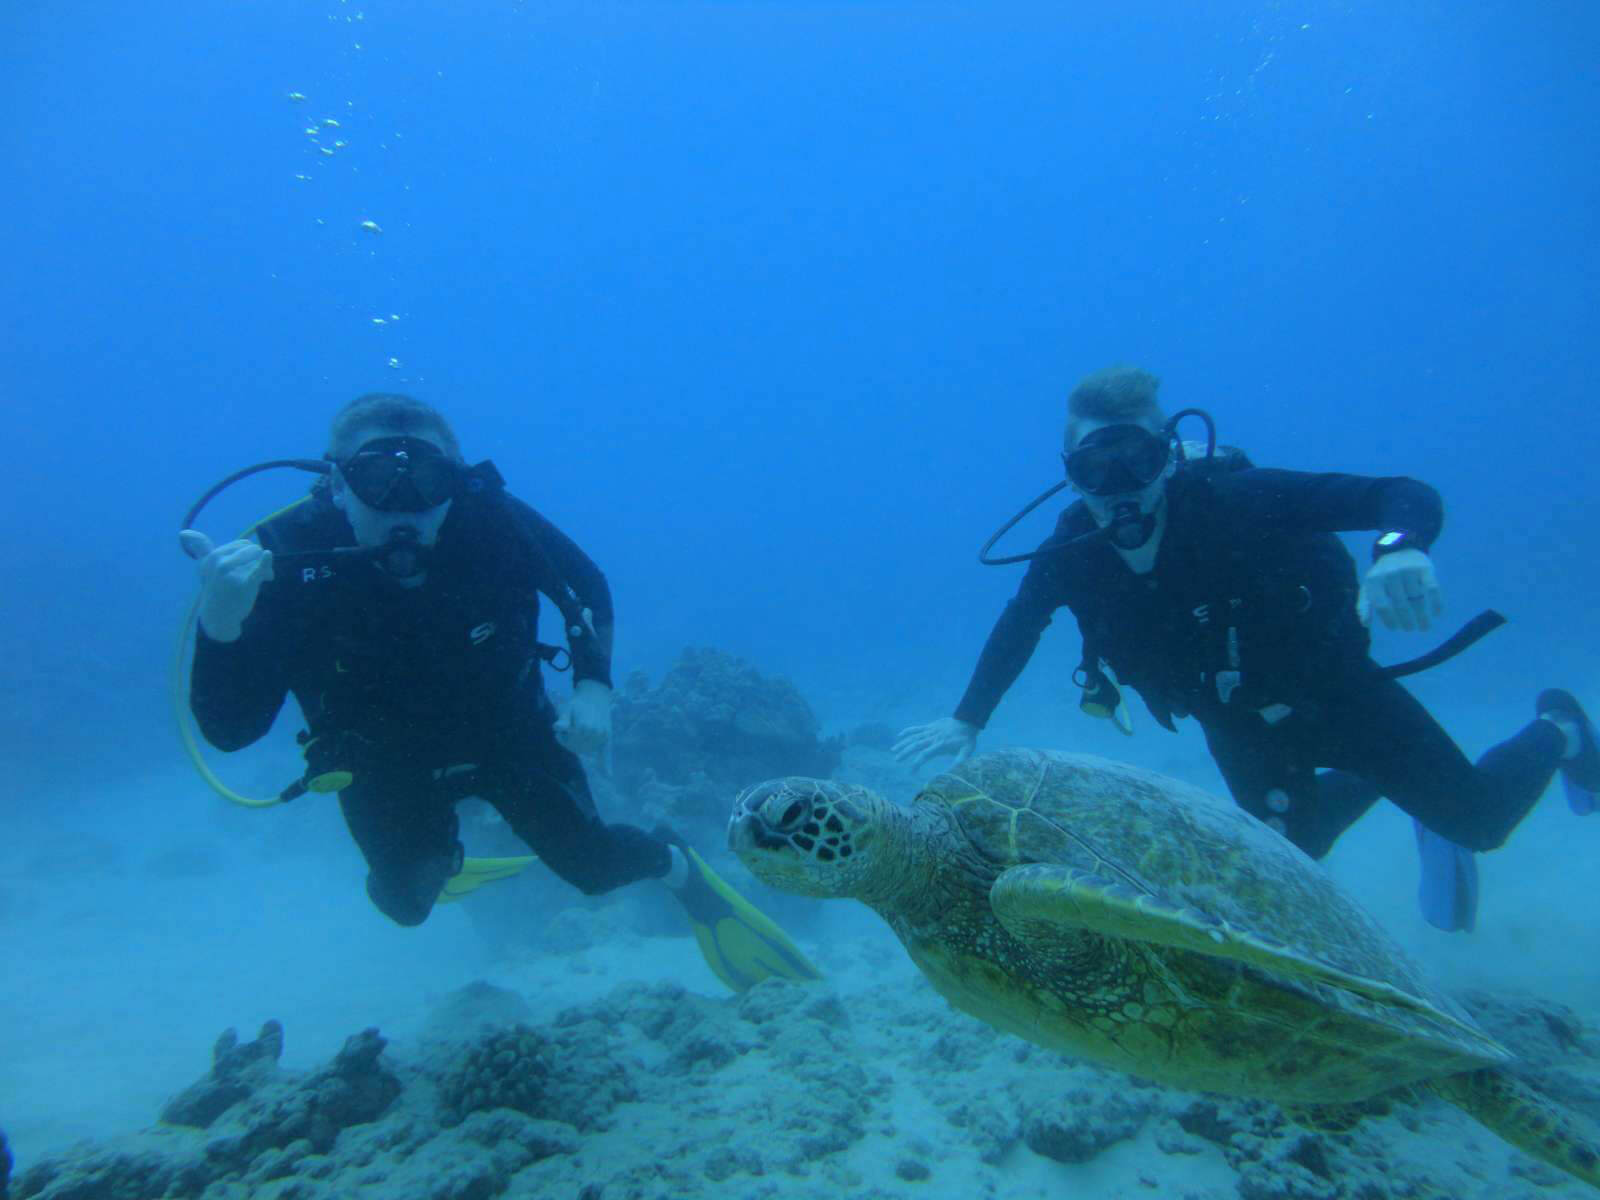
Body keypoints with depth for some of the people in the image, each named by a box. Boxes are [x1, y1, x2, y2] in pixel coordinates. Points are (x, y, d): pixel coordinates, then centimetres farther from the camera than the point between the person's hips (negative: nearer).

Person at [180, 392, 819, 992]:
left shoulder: (487, 517, -30)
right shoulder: (287, 560, -32)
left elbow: (588, 586, -11)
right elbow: (229, 730, -31)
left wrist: (594, 687, -23)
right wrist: (221, 625, -49)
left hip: (508, 727, 0)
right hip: (389, 764, 1)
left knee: (592, 862, 2)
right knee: (409, 903, 10)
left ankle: (681, 869, 37)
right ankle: (434, 858, 48)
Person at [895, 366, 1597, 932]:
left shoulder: (1232, 499, -34)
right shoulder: (1071, 554, -24)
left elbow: (1405, 495, -34)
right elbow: (1017, 625, -5)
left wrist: (1400, 549, -57)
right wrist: (967, 720, -10)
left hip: (1332, 688, -3)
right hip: (1237, 728, 4)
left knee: (1479, 819, 10)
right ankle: (1371, 783, 47)